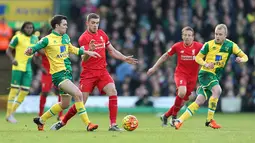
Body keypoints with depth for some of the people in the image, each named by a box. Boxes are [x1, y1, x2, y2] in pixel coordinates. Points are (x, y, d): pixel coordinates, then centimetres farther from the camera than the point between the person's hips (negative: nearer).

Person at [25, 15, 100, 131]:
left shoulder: (65, 37, 12)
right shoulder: (48, 40, -10)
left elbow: (72, 49, 29)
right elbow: (34, 48, -11)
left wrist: (87, 52, 26)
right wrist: (29, 51, -34)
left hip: (68, 72, 9)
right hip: (58, 74, -9)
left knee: (65, 104, 14)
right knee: (78, 94, -23)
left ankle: (41, 120, 30)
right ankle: (87, 124, -20)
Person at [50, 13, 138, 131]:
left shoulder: (102, 34, 9)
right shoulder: (84, 38, -9)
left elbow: (112, 51, 19)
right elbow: (84, 59, -18)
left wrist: (125, 58, 8)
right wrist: (89, 50, -38)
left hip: (102, 71, 4)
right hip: (88, 73, -4)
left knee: (112, 92, -20)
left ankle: (113, 125, -18)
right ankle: (62, 122, 15)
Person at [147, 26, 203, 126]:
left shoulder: (199, 46, -8)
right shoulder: (177, 46, -5)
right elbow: (165, 56, 8)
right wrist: (154, 67, 11)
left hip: (192, 77, 2)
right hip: (180, 73, -2)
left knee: (182, 101, 7)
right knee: (182, 92, -31)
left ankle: (165, 116, 30)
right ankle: (174, 116, -10)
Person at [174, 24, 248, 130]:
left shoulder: (230, 45, 1)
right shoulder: (209, 45, -5)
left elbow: (245, 57, 3)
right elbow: (198, 57, 3)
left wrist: (241, 59, -21)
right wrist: (206, 64, -16)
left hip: (216, 76, 4)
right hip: (206, 73, -4)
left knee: (200, 101, -3)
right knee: (217, 90, -30)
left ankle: (180, 120, 4)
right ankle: (209, 120, -21)